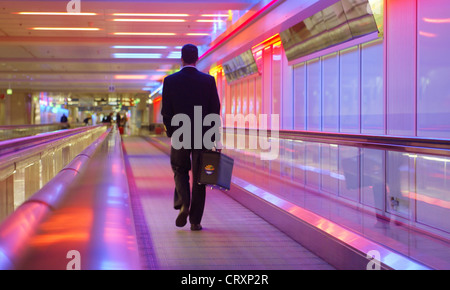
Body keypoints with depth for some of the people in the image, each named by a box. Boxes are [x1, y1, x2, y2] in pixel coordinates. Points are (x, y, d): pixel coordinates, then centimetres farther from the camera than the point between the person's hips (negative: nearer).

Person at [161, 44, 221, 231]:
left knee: (180, 171, 18)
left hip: (180, 136, 0)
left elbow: (166, 111, -2)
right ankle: (195, 221, 7)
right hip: (202, 136, 0)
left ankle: (183, 205, -6)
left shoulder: (170, 81, -3)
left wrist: (171, 133, 11)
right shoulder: (208, 80, -3)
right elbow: (215, 110, -1)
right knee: (199, 177, 7)